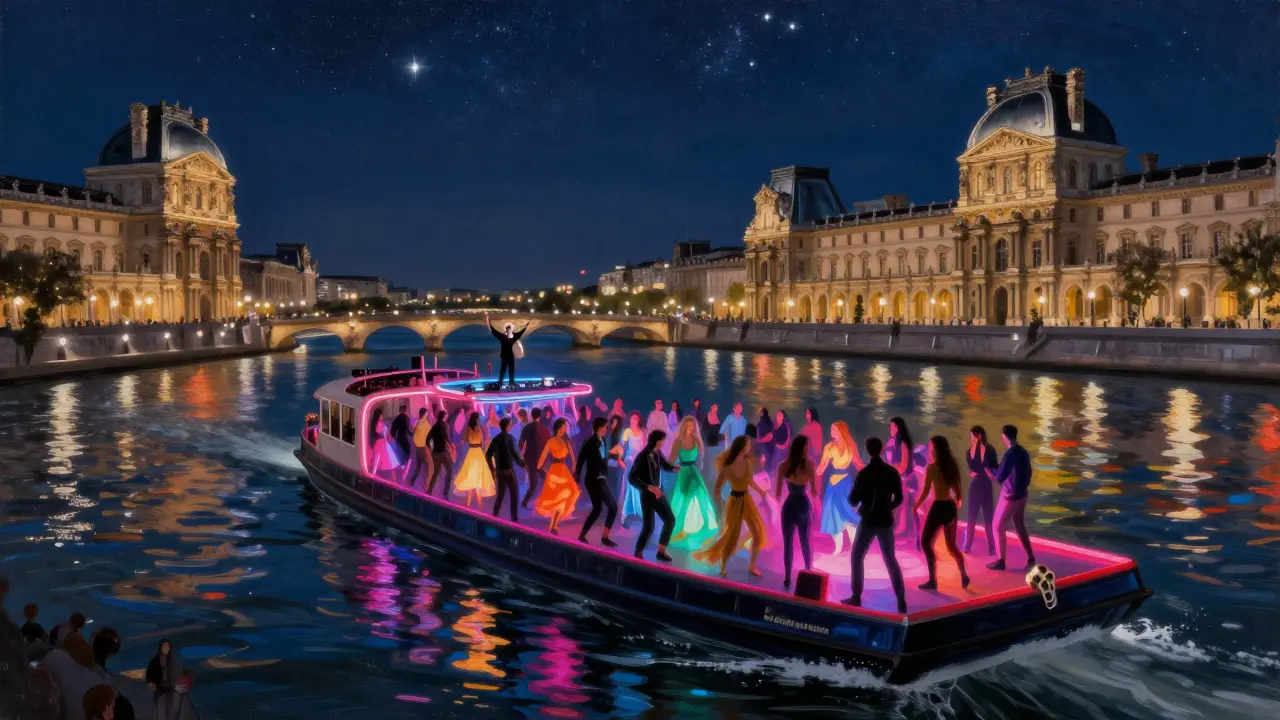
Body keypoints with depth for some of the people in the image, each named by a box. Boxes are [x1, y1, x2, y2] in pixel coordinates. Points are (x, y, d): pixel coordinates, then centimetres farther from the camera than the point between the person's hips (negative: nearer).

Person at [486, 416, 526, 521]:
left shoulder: (495, 439, 7)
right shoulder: (509, 438, -12)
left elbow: (488, 456, 7)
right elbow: (514, 454, -17)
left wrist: (492, 470, 14)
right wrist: (522, 464, -4)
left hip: (499, 470, 6)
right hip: (508, 470, -6)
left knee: (501, 494, 15)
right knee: (514, 493, 5)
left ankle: (494, 516, 14)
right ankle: (514, 517, 5)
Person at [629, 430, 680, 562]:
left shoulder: (658, 453, 0)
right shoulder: (642, 457, -21)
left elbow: (666, 466, 16)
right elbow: (631, 478, -23)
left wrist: (675, 468, -8)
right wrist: (649, 487, -30)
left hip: (659, 493, 8)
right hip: (647, 495, -8)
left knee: (670, 520, 10)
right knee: (649, 526, -9)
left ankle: (661, 551, 22)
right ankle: (638, 553, 12)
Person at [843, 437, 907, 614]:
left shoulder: (863, 473, -13)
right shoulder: (892, 472, 0)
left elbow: (853, 501, -10)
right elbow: (898, 499, 6)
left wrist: (858, 496, 12)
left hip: (868, 521, -4)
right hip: (886, 521, 4)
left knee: (856, 557, 11)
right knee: (890, 559, 13)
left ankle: (856, 597, 9)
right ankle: (901, 600, 6)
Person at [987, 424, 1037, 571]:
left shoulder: (1009, 454, -20)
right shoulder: (1024, 452, 5)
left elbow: (999, 477, -19)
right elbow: (1028, 473, 14)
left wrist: (994, 474, 1)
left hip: (1010, 496, -8)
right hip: (1022, 495, 8)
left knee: (998, 527, 4)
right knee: (1019, 526, 18)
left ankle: (1000, 561, 7)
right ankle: (1031, 559, 17)